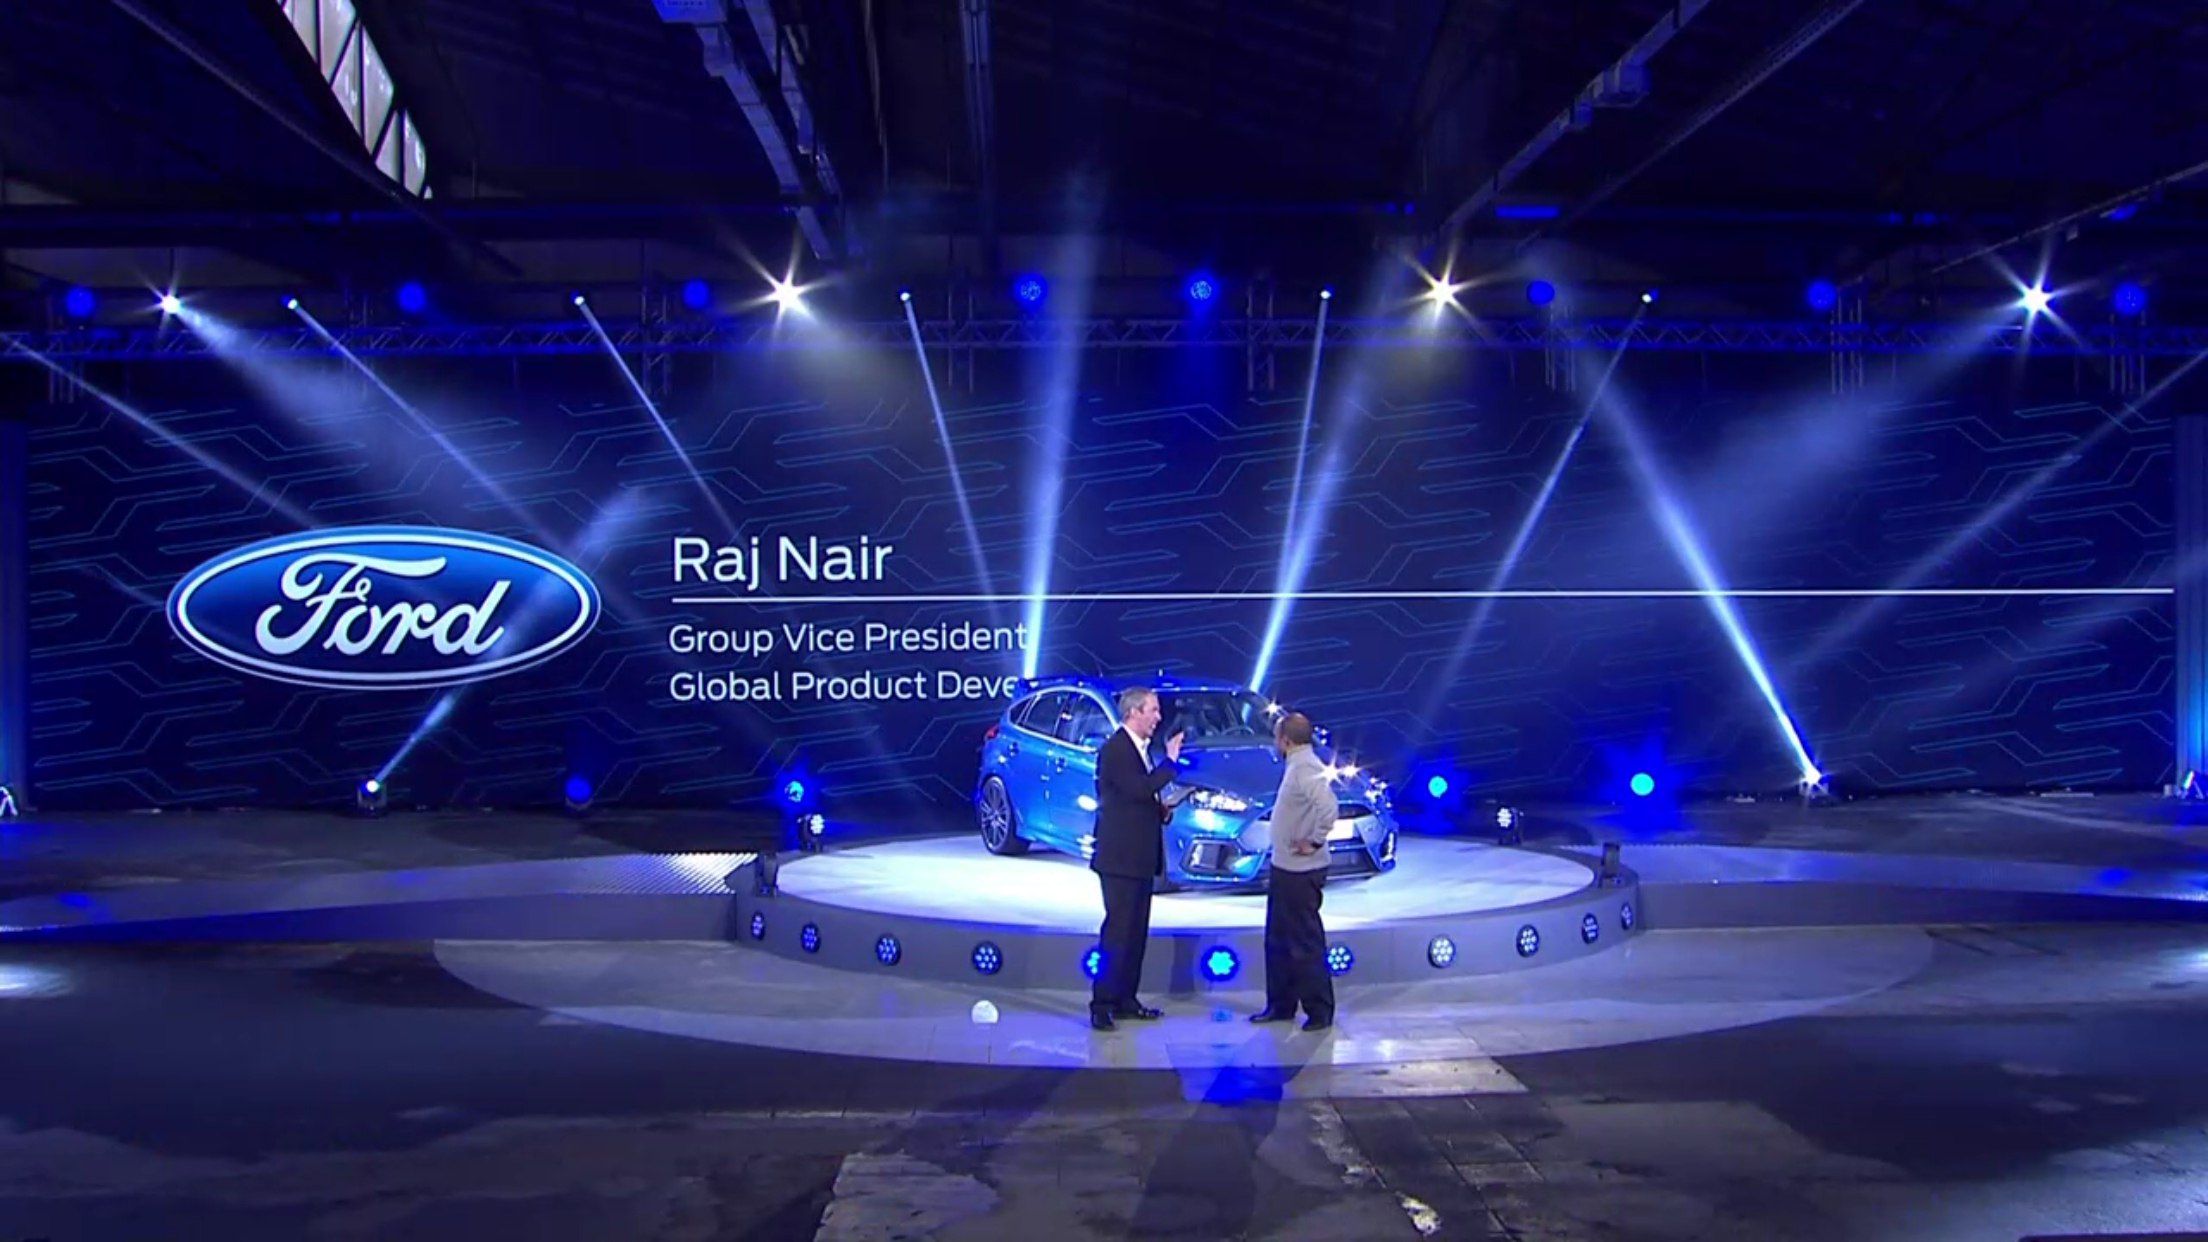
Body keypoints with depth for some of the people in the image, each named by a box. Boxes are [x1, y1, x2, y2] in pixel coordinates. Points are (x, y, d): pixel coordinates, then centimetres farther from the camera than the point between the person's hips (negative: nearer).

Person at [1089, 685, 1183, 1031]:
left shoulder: (1139, 748, 15)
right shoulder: (1115, 749, -15)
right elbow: (1139, 788, -26)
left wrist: (1160, 809, 4)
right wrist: (1170, 760, -18)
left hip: (1140, 856, 9)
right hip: (1120, 856, -9)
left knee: (1136, 931, 12)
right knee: (1118, 931, -7)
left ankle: (1125, 999, 20)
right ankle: (1101, 1005, -3)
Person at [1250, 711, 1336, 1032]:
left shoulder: (1306, 769, -20)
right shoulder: (1296, 766, 11)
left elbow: (1329, 807, -34)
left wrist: (1313, 842, -22)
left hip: (1300, 872, -10)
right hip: (1285, 868, 10)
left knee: (1305, 942, -1)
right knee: (1278, 939, 17)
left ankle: (1319, 1011, 8)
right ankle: (1281, 1005, 27)